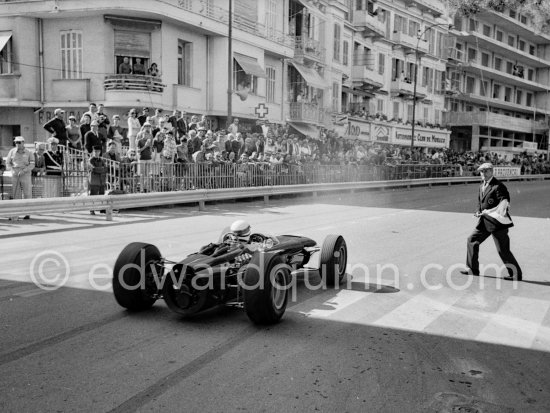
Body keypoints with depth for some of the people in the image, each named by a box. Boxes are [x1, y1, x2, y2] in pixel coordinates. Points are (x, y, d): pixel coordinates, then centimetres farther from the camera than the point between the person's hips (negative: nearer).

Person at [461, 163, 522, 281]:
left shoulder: (498, 186, -15)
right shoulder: (482, 186, 12)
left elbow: (505, 201, -22)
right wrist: (478, 212, 3)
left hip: (497, 221, -9)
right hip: (485, 221, 9)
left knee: (503, 250, -4)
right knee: (472, 240, 11)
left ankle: (516, 274, 11)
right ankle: (473, 269, 22)